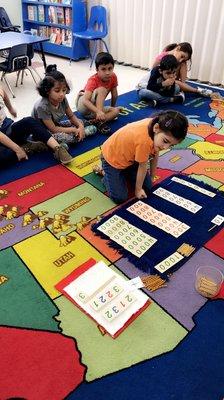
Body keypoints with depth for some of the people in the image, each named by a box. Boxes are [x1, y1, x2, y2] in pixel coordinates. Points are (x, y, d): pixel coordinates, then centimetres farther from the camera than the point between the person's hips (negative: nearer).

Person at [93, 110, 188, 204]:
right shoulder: (144, 140, -42)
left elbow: (155, 154, -4)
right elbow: (143, 166, -25)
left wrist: (151, 177, 9)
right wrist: (138, 189, -8)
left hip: (130, 157, 7)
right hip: (111, 158, -7)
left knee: (147, 188, 4)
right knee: (120, 198, -11)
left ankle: (124, 172, 25)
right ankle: (103, 172, 12)